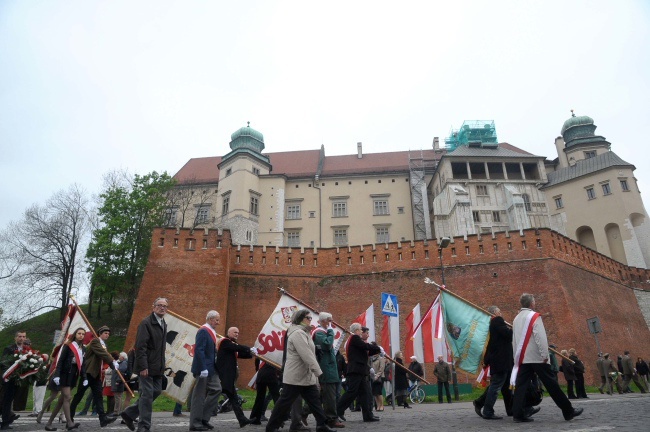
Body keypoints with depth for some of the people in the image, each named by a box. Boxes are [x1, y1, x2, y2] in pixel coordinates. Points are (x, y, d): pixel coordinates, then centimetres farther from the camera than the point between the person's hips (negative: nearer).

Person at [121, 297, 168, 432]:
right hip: (147, 366, -8)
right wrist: (143, 366, -22)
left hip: (158, 367, 8)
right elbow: (140, 346, -18)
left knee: (157, 391, 11)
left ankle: (129, 413, 25)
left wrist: (163, 365, 14)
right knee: (147, 394, -3)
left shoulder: (164, 324, 14)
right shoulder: (146, 323, -12)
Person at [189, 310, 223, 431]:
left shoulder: (211, 331, 12)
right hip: (203, 369, -10)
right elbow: (199, 350, -24)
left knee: (216, 389, 10)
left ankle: (204, 418, 18)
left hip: (211, 368, 10)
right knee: (199, 396, 0)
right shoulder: (203, 331, -17)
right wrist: (203, 369, -26)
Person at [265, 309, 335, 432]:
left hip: (307, 376, 10)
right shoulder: (297, 333, -19)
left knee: (315, 401, 9)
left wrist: (315, 373, 18)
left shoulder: (303, 333, 16)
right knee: (285, 403, -1)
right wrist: (319, 372, -23)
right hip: (295, 377, -10)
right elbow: (307, 355, -25)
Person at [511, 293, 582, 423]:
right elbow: (541, 337, -16)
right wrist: (545, 355, -13)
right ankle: (568, 411, 13)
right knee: (551, 384, 3)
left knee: (521, 385, 1)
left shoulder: (516, 319, 15)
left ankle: (518, 414, -4)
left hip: (522, 358, 6)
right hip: (536, 357, -6)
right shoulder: (534, 316, -7)